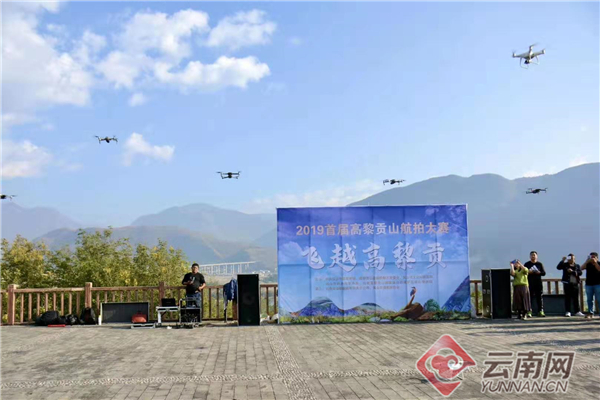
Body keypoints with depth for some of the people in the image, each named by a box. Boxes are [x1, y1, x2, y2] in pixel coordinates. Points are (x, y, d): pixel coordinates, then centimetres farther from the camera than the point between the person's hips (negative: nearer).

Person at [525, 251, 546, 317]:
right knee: (529, 297, -5)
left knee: (540, 297, 0)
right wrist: (528, 272, -13)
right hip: (529, 283, -1)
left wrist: (539, 272, -13)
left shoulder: (540, 264, 12)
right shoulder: (527, 264, 10)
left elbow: (544, 273, 7)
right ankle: (529, 312, -4)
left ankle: (540, 311, 4)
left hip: (538, 283, 1)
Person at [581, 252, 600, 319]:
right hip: (588, 284, 3)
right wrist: (587, 261, -12)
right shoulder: (588, 264, 11)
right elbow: (582, 268, -6)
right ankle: (590, 313, 6)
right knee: (589, 299, 3)